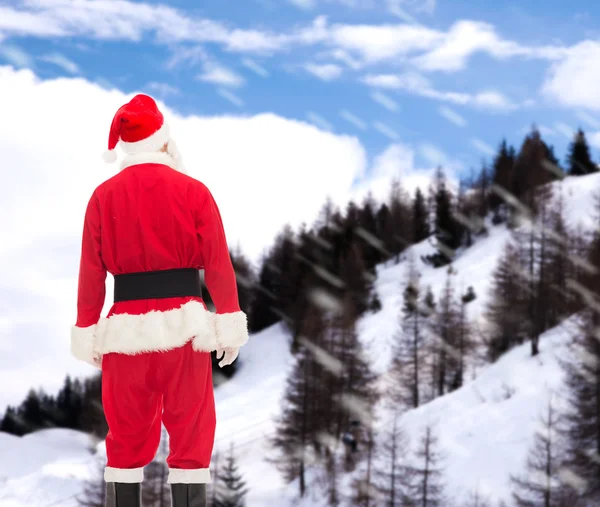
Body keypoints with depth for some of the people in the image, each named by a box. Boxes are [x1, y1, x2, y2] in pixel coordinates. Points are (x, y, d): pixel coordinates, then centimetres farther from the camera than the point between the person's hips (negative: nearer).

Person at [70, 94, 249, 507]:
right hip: (182, 325, -2)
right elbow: (218, 265, -5)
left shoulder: (104, 196, 0)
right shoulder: (193, 191, -4)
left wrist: (87, 335, 8)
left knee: (127, 436, 11)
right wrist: (230, 327, 2)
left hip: (126, 330, 2)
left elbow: (91, 272, 1)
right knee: (190, 433, 5)